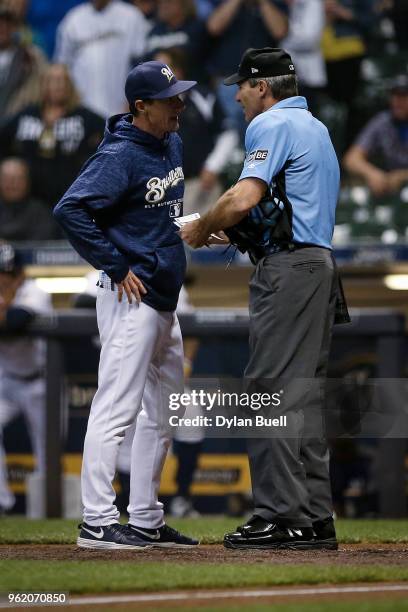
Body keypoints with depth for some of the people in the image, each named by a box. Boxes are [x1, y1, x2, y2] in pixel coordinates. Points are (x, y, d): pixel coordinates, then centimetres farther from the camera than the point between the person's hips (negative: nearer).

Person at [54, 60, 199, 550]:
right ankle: (97, 523, -9)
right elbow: (70, 210, -26)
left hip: (164, 299, 10)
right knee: (117, 408, -10)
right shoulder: (119, 156, -17)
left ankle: (146, 521, 21)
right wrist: (116, 266, -22)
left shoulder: (171, 144, 11)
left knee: (161, 414, 14)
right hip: (131, 298, -10)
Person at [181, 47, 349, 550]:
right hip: (319, 264, 10)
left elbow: (244, 197, -20)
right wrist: (229, 231, 19)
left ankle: (280, 516, -14)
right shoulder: (317, 129, 24)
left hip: (286, 266, -10)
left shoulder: (272, 124, -7)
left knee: (270, 390, -10)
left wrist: (201, 228, -4)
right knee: (304, 393, 9)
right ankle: (315, 518, 8)